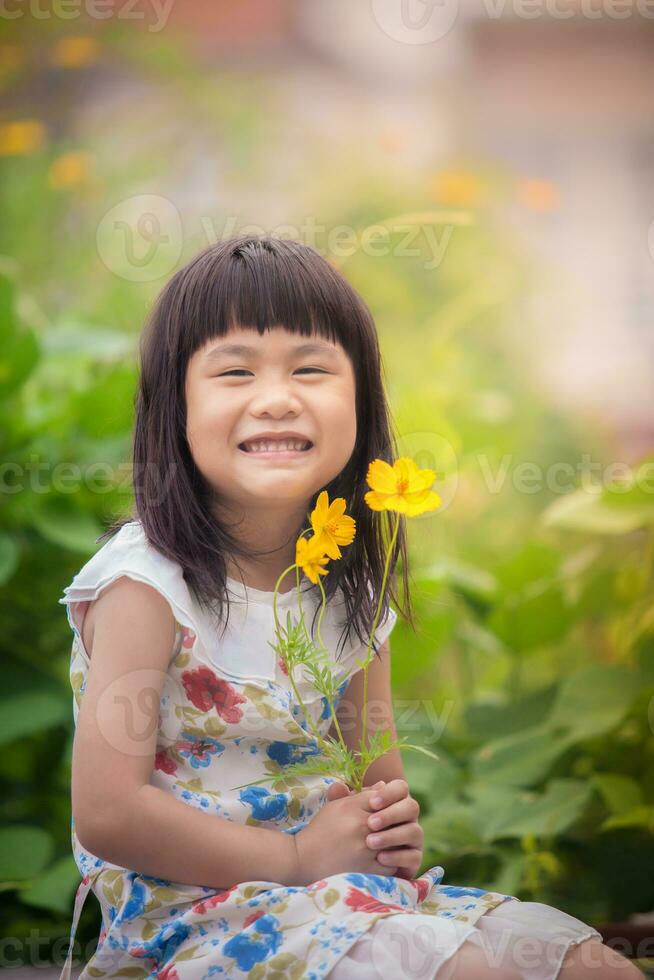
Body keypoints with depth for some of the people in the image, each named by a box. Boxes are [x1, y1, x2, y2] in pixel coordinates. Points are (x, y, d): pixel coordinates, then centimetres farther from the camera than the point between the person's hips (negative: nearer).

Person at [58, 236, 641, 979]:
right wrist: (296, 856, -15)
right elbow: (106, 812, -20)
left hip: (350, 889, 7)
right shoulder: (148, 583, -14)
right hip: (191, 911, -6)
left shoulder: (355, 586, 6)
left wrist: (394, 825, -4)